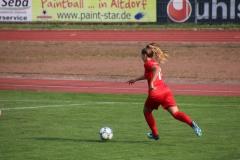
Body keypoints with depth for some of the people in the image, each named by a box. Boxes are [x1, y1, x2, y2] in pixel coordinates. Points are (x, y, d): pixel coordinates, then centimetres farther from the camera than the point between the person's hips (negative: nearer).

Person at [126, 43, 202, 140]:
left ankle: (155, 134, 25)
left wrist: (151, 83, -29)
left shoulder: (148, 64, -1)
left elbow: (156, 69, -24)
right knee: (175, 113, -8)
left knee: (146, 111, 22)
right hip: (166, 91, 6)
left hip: (155, 94, -6)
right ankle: (191, 123, -35)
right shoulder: (155, 63, 25)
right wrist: (135, 79, 53)